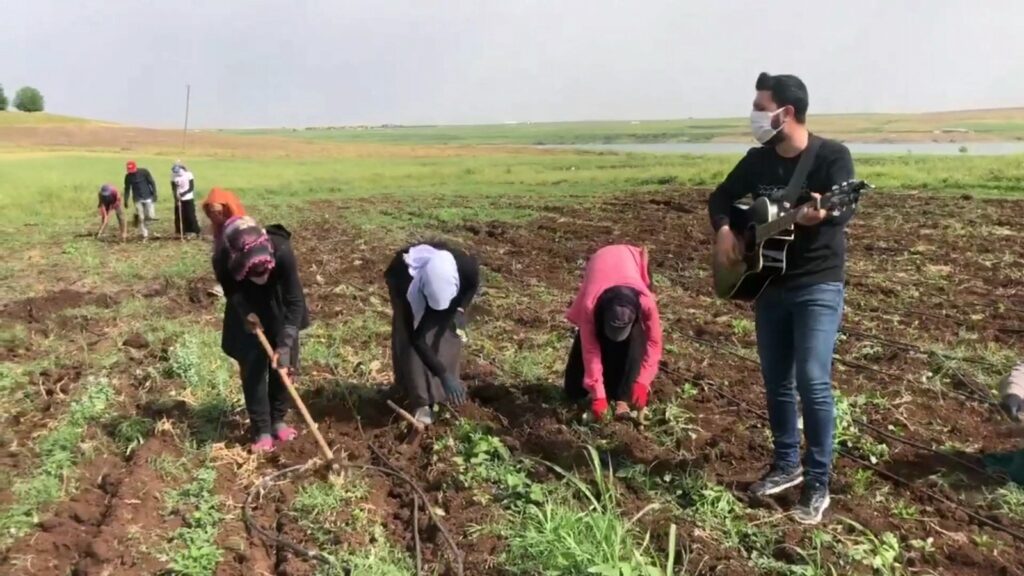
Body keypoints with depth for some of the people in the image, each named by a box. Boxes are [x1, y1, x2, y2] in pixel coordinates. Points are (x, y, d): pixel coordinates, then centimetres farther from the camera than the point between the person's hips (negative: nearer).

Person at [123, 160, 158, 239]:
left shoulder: (144, 172, -9)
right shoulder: (128, 176, -2)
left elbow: (152, 183, -4)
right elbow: (127, 189, 7)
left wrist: (154, 194, -10)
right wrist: (126, 201, 3)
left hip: (148, 197, -1)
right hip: (137, 199, 1)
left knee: (150, 216, -10)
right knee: (140, 218, -1)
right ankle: (145, 234, 9)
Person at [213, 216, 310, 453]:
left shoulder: (282, 251, -40)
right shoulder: (223, 261, -36)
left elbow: (295, 300, -32)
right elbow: (231, 292, -11)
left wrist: (285, 344, -36)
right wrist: (246, 312, -27)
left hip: (279, 311, 0)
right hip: (247, 311, 0)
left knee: (283, 364, 5)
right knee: (253, 367, -4)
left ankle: (278, 420, 22)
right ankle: (262, 431, 5)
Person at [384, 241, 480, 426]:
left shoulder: (467, 266, -38)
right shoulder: (407, 283, -43)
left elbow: (473, 285, -9)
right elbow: (416, 339, -34)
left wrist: (460, 311, -22)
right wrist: (443, 375, -36)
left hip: (443, 278, 3)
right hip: (401, 277, -3)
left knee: (448, 336, -6)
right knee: (409, 339, -16)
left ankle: (438, 394, 12)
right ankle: (421, 401, -6)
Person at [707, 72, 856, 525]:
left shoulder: (831, 156, -11)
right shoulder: (758, 160, 5)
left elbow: (846, 208, -24)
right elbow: (721, 197, 14)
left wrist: (822, 214, -43)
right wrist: (724, 231, -5)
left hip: (818, 286, -6)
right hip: (769, 285, 6)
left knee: (813, 381, -12)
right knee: (776, 381, 11)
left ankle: (817, 484, 1)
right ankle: (787, 465, 28)